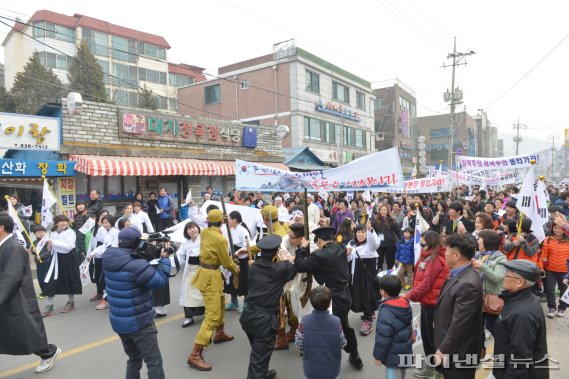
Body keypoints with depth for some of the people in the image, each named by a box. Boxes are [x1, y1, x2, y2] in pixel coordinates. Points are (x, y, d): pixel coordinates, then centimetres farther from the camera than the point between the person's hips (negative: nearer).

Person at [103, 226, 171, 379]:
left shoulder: (109, 258, -2)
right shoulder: (136, 265, -27)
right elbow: (160, 281, -18)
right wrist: (164, 258, -7)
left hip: (118, 321, 8)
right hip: (138, 323, -8)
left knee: (134, 358, 25)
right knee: (154, 361, 4)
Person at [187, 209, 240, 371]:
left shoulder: (205, 232, -1)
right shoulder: (220, 239, -22)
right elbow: (226, 262, -10)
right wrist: (236, 268, 7)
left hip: (206, 271, 10)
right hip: (210, 276, -10)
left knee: (221, 302, 28)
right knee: (212, 315, -8)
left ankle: (219, 333, 47)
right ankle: (195, 355, -8)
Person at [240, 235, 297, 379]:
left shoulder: (253, 267, 1)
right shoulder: (280, 269, -11)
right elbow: (294, 269, 7)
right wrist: (285, 259, 22)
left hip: (248, 315, 6)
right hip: (265, 318, -6)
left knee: (258, 351, 26)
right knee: (260, 355, 1)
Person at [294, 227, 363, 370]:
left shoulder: (320, 255, -24)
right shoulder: (341, 249, -1)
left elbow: (299, 266, -17)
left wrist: (303, 247, -5)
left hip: (333, 299, -8)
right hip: (344, 295, 9)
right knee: (344, 327, 28)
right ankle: (355, 357, 45)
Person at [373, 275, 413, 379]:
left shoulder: (386, 312, -28)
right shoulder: (406, 305, -3)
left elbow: (383, 338, -24)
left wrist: (378, 356, -12)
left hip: (393, 357, -8)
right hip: (406, 352, 9)